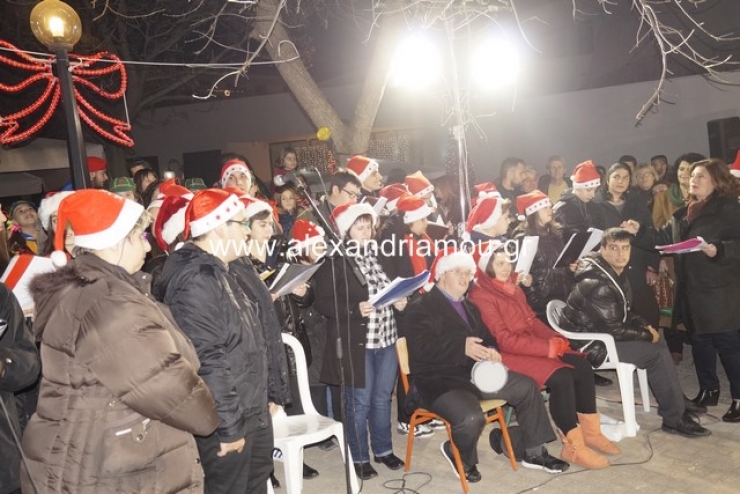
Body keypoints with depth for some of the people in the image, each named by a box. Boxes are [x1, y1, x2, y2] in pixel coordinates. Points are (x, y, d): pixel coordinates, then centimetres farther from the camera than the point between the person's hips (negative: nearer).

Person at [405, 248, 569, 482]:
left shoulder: (469, 306, 20)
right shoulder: (421, 307, -9)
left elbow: (486, 337, 21)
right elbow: (422, 348, -23)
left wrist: (490, 350, -5)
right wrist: (462, 347, -34)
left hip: (474, 373, 9)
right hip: (440, 381, -8)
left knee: (527, 386, 5)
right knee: (471, 418, -34)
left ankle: (534, 453, 17)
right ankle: (460, 456, 2)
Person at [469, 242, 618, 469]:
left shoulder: (513, 285, 13)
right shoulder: (481, 295, -14)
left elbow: (531, 319, 15)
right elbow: (504, 339, -19)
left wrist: (556, 339, -3)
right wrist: (548, 348, -20)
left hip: (533, 345, 8)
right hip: (508, 354, -8)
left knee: (582, 366, -9)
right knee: (562, 377, -26)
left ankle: (590, 432, 3)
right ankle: (574, 447, -14)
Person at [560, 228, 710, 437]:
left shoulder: (618, 274, 5)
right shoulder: (597, 285, -27)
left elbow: (625, 312, 17)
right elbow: (614, 330, -24)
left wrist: (645, 326, -1)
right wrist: (647, 336, -11)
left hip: (602, 332, 10)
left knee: (658, 344, 9)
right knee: (657, 352, -12)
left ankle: (677, 402, 23)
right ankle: (675, 419, -1)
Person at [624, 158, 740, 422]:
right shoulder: (683, 213, 15)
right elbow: (664, 238, 12)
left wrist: (719, 250, -29)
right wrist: (640, 231, -2)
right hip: (692, 292, 8)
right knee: (699, 342, 16)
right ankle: (708, 390, 31)